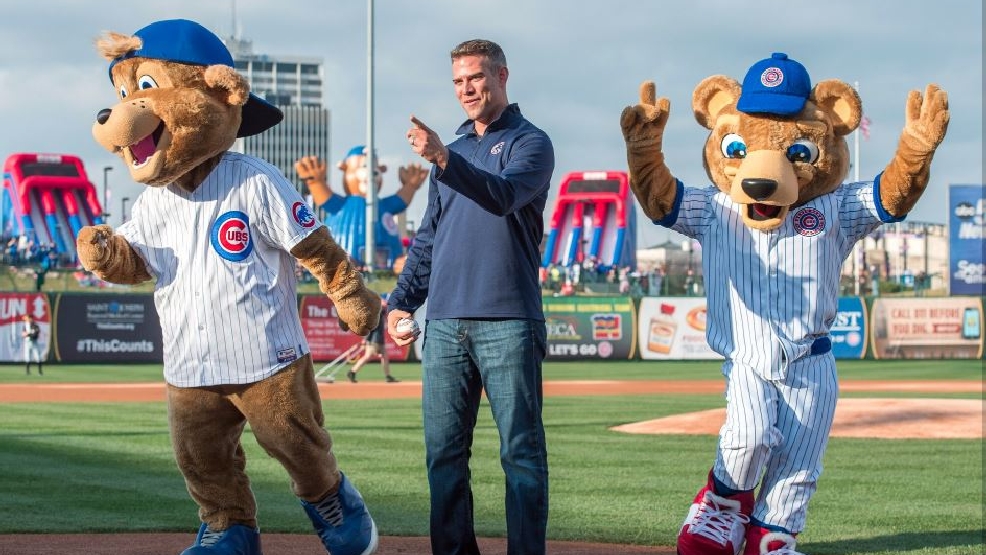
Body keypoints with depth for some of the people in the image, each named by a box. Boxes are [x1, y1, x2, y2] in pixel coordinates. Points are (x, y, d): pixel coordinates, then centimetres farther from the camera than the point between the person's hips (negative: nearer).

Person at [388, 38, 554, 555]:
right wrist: (401, 300, 12)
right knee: (443, 450, 5)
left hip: (508, 323, -6)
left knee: (521, 450, -5)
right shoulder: (453, 146, 20)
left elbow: (503, 196, -21)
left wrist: (443, 158, -34)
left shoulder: (529, 142, 1)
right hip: (445, 323, 6)